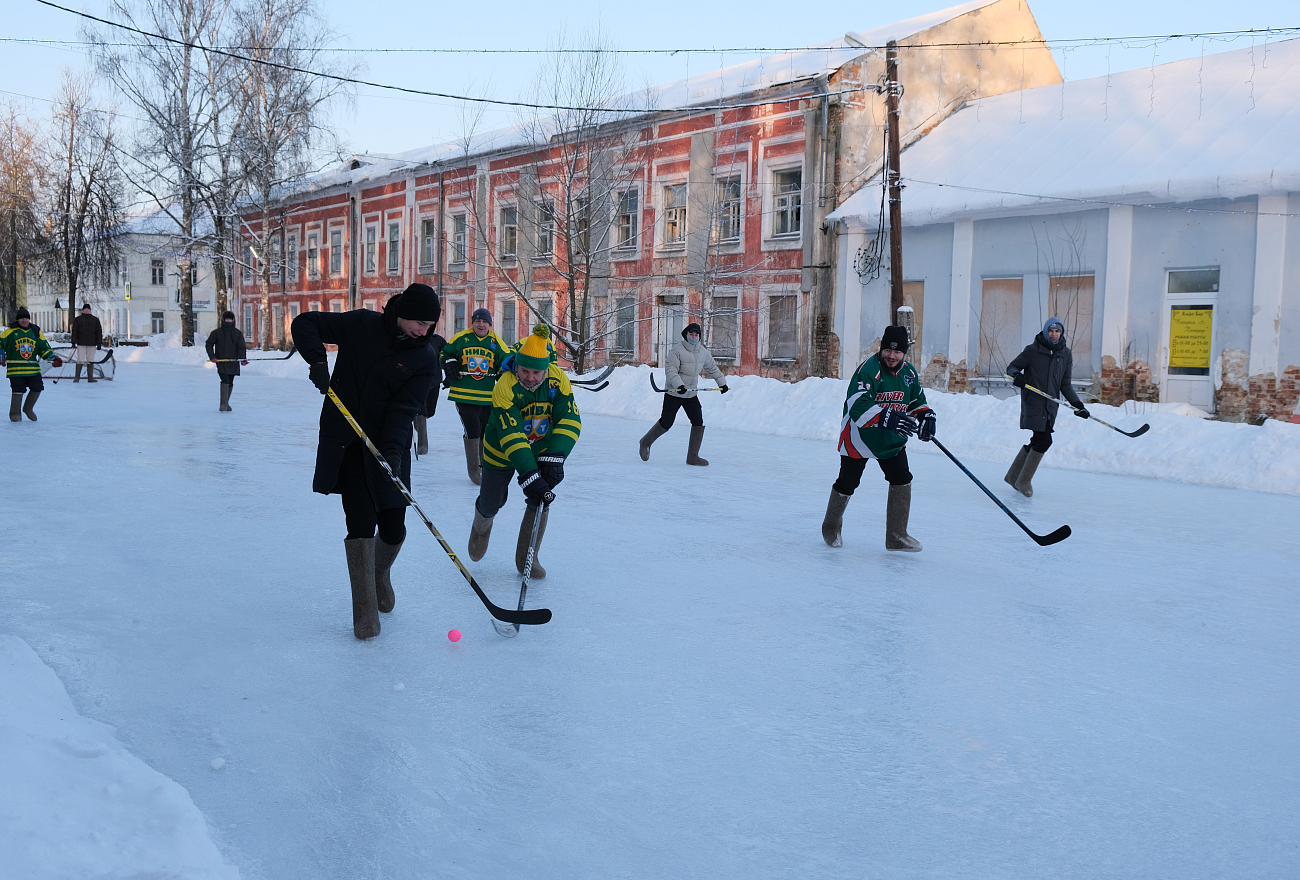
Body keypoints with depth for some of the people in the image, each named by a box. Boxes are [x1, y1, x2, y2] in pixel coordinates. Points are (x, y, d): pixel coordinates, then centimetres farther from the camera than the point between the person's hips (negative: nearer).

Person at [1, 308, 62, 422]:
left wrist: (54, 358, -2)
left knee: (37, 388, 2)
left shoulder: (36, 332, 10)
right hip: (15, 368, -4)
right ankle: (14, 413, 12)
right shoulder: (11, 331, -1)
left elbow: (45, 348, 12)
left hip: (33, 368, 4)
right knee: (18, 390, -5)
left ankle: (28, 408, 27)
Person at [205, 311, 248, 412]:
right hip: (221, 362, -3)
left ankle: (226, 403, 21)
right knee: (225, 381, -16)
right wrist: (212, 357, -5)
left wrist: (243, 359, -10)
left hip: (233, 362, 3)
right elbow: (209, 345, 9)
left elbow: (241, 347, 5)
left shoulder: (238, 333, 9)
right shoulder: (216, 332, 4)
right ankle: (223, 404, -17)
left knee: (230, 383, 9)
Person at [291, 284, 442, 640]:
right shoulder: (362, 324, -5)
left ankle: (380, 575, 37)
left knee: (394, 528, 1)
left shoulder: (425, 358, -4)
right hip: (346, 441, -1)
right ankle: (365, 610, -1)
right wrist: (317, 358, -19)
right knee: (361, 521, -10)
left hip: (388, 446, 1)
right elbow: (304, 323, 0)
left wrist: (393, 447, -30)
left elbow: (405, 407, -14)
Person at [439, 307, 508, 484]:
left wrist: (503, 373, -11)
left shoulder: (496, 342, 3)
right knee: (473, 431, -9)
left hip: (487, 397, 2)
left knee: (486, 432, 13)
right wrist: (449, 365, -5)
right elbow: (445, 353, 14)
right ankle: (474, 470, 2)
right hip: (464, 395, -2)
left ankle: (483, 466, 30)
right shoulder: (460, 339, 1)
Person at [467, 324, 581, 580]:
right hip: (501, 451, -2)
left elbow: (570, 420, -25)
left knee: (541, 499, -11)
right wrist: (529, 476, -46)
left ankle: (527, 558, 9)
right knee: (491, 503, 8)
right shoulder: (505, 387, -33)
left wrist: (554, 457, -39)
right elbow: (511, 437, -39)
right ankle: (481, 528, 47)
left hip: (541, 449, 2)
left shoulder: (558, 380, -23)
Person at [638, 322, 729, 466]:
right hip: (673, 393, -6)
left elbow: (712, 368, 23)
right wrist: (679, 385, -34)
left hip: (691, 394, 6)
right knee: (666, 423, -2)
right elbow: (670, 370, -22)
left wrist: (722, 383, 26)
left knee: (698, 422, -5)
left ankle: (692, 456, 2)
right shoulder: (677, 350, -14)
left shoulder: (703, 352, 7)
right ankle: (646, 442, 24)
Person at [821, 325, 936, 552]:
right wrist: (887, 418, -49)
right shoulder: (868, 370, -24)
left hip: (892, 439, 6)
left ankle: (896, 536, 5)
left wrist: (926, 415, -11)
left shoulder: (909, 372, -1)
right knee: (847, 484, 6)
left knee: (902, 480, -4)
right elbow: (858, 406, -36)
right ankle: (831, 527, 30)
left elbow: (917, 400, 12)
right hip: (859, 437, -6)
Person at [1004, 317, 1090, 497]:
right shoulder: (1033, 350, -4)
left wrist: (1077, 404, 2)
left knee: (1036, 441, 9)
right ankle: (1024, 481, -1)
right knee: (1044, 440, -15)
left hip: (1050, 406, 6)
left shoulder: (1066, 354, 10)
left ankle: (1013, 476, 27)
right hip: (1033, 402, -6)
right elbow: (1012, 367, 1)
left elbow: (1065, 384, 12)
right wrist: (1016, 376, -22)